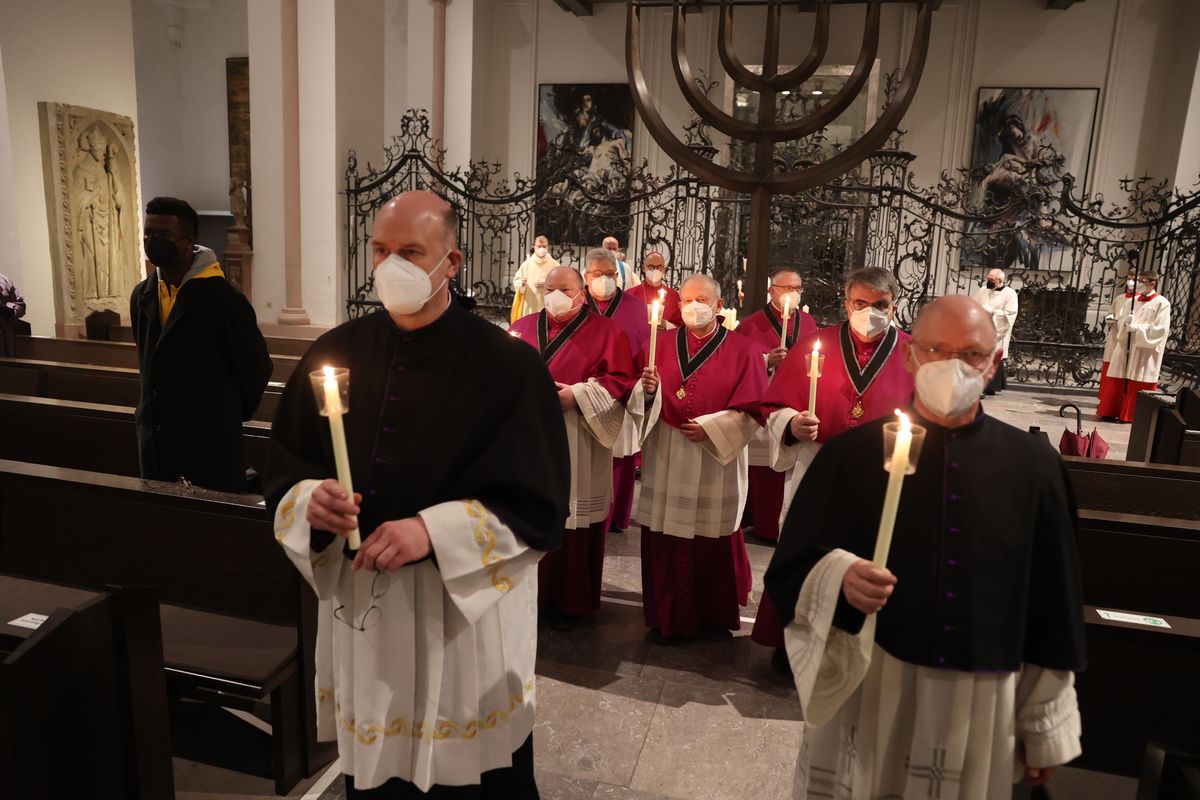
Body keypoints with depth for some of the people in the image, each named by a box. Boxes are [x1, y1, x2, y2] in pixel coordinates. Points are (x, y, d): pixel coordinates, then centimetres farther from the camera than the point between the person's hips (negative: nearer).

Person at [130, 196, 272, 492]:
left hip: (210, 443, -6)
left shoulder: (223, 298, -15)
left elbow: (255, 366, -8)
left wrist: (231, 416, 2)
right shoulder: (142, 296, 6)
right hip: (154, 439, 6)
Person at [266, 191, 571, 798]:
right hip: (357, 607, 4)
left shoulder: (507, 365, -12)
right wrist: (310, 502, -16)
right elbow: (284, 472, 7)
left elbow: (538, 503, -12)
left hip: (465, 618, -3)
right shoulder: (335, 352, 1)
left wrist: (434, 530, -24)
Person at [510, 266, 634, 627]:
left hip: (575, 447, -3)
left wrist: (577, 395, -17)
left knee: (572, 521, 3)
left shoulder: (606, 331, 1)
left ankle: (569, 601, 19)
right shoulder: (523, 327, 12)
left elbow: (620, 381, -6)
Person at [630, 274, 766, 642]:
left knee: (713, 540, 6)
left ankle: (716, 615, 27)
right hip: (666, 460, 2)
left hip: (716, 463, -2)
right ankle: (667, 618, 22)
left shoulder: (741, 350, 1)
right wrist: (648, 391, -17)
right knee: (666, 540, 6)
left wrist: (711, 427, -15)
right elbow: (640, 400, 5)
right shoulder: (661, 343, 7)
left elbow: (752, 409, -4)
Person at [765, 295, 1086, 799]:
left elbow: (1053, 606, 4)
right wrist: (838, 578, -28)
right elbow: (790, 572, -6)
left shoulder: (1033, 466, -3)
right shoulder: (852, 452, -8)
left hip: (984, 705, 2)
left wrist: (1045, 728, 8)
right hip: (864, 694, -1)